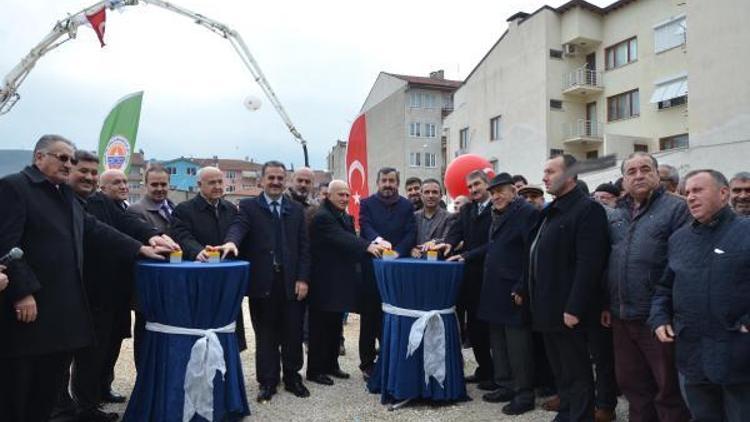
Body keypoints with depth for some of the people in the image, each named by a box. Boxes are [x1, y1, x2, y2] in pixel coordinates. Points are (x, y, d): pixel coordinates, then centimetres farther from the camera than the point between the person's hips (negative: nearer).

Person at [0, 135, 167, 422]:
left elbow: (95, 230, 16)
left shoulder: (65, 194, 17)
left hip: (63, 305, 8)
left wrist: (139, 248, 10)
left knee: (50, 384, 15)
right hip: (29, 303, -8)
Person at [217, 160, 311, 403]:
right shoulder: (248, 206, 4)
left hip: (291, 281, 2)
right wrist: (231, 241, -40)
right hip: (262, 282, -2)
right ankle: (267, 382, 21)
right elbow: (238, 226, -16)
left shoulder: (296, 210, 10)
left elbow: (303, 247, 7)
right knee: (265, 335, 8)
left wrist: (303, 279, -3)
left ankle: (292, 378, 25)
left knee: (293, 333, 9)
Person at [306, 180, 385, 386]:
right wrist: (367, 246, -40)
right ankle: (315, 369, 10)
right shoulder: (322, 217, -15)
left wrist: (372, 246, -4)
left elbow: (350, 240, 12)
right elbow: (341, 238, -29)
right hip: (325, 282, -9)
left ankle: (331, 364, 27)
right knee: (320, 326, 0)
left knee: (335, 326, 16)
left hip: (340, 281, 9)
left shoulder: (345, 217, 17)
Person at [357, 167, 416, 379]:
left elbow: (411, 233, 0)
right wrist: (378, 240, -31)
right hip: (371, 266, -1)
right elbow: (365, 227, -10)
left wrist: (397, 252, -16)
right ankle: (367, 362, 16)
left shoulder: (406, 206, 11)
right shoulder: (367, 203, 6)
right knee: (369, 316, 5)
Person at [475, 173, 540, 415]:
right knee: (498, 342, 15)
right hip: (495, 291, 9)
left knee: (517, 345, -1)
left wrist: (522, 289, -20)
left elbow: (532, 255, -17)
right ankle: (505, 386, 27)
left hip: (513, 293, -9)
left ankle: (524, 394, 10)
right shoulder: (497, 216, 17)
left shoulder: (527, 213, -11)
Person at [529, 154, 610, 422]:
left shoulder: (587, 209, -14)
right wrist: (533, 296, 14)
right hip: (548, 307, 9)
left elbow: (588, 264, -21)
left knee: (576, 373, 4)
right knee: (560, 371, 19)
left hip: (567, 309, -9)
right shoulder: (551, 211, 15)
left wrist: (574, 308, -23)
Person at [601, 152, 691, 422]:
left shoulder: (676, 208, -5)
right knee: (632, 384, 17)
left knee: (668, 388, 7)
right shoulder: (615, 215, 13)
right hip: (622, 316, 6)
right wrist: (607, 304, 11)